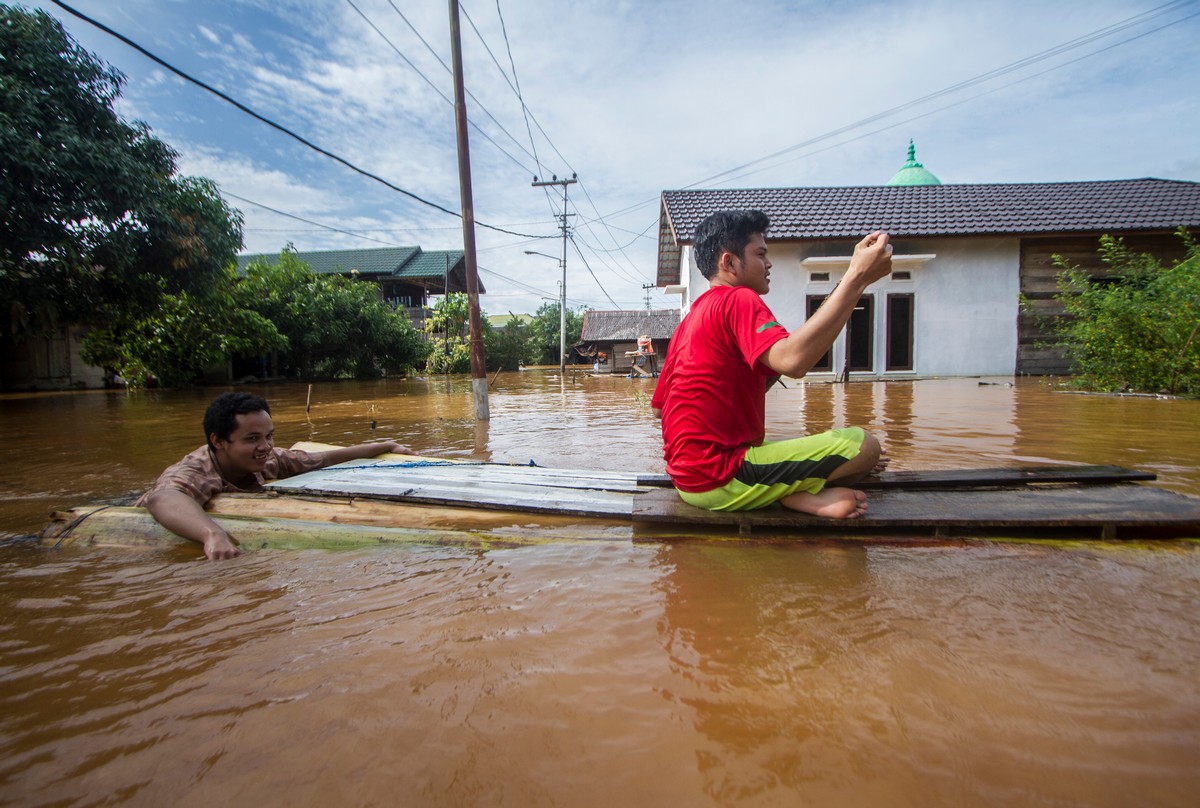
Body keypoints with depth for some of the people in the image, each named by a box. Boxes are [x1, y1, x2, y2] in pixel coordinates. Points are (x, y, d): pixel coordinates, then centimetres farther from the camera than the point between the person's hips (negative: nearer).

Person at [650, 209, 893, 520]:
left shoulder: (691, 318, 18)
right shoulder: (739, 299, -11)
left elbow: (660, 407, 20)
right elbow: (792, 360, -31)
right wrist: (857, 277, -27)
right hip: (720, 479, -10)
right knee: (863, 445, -9)